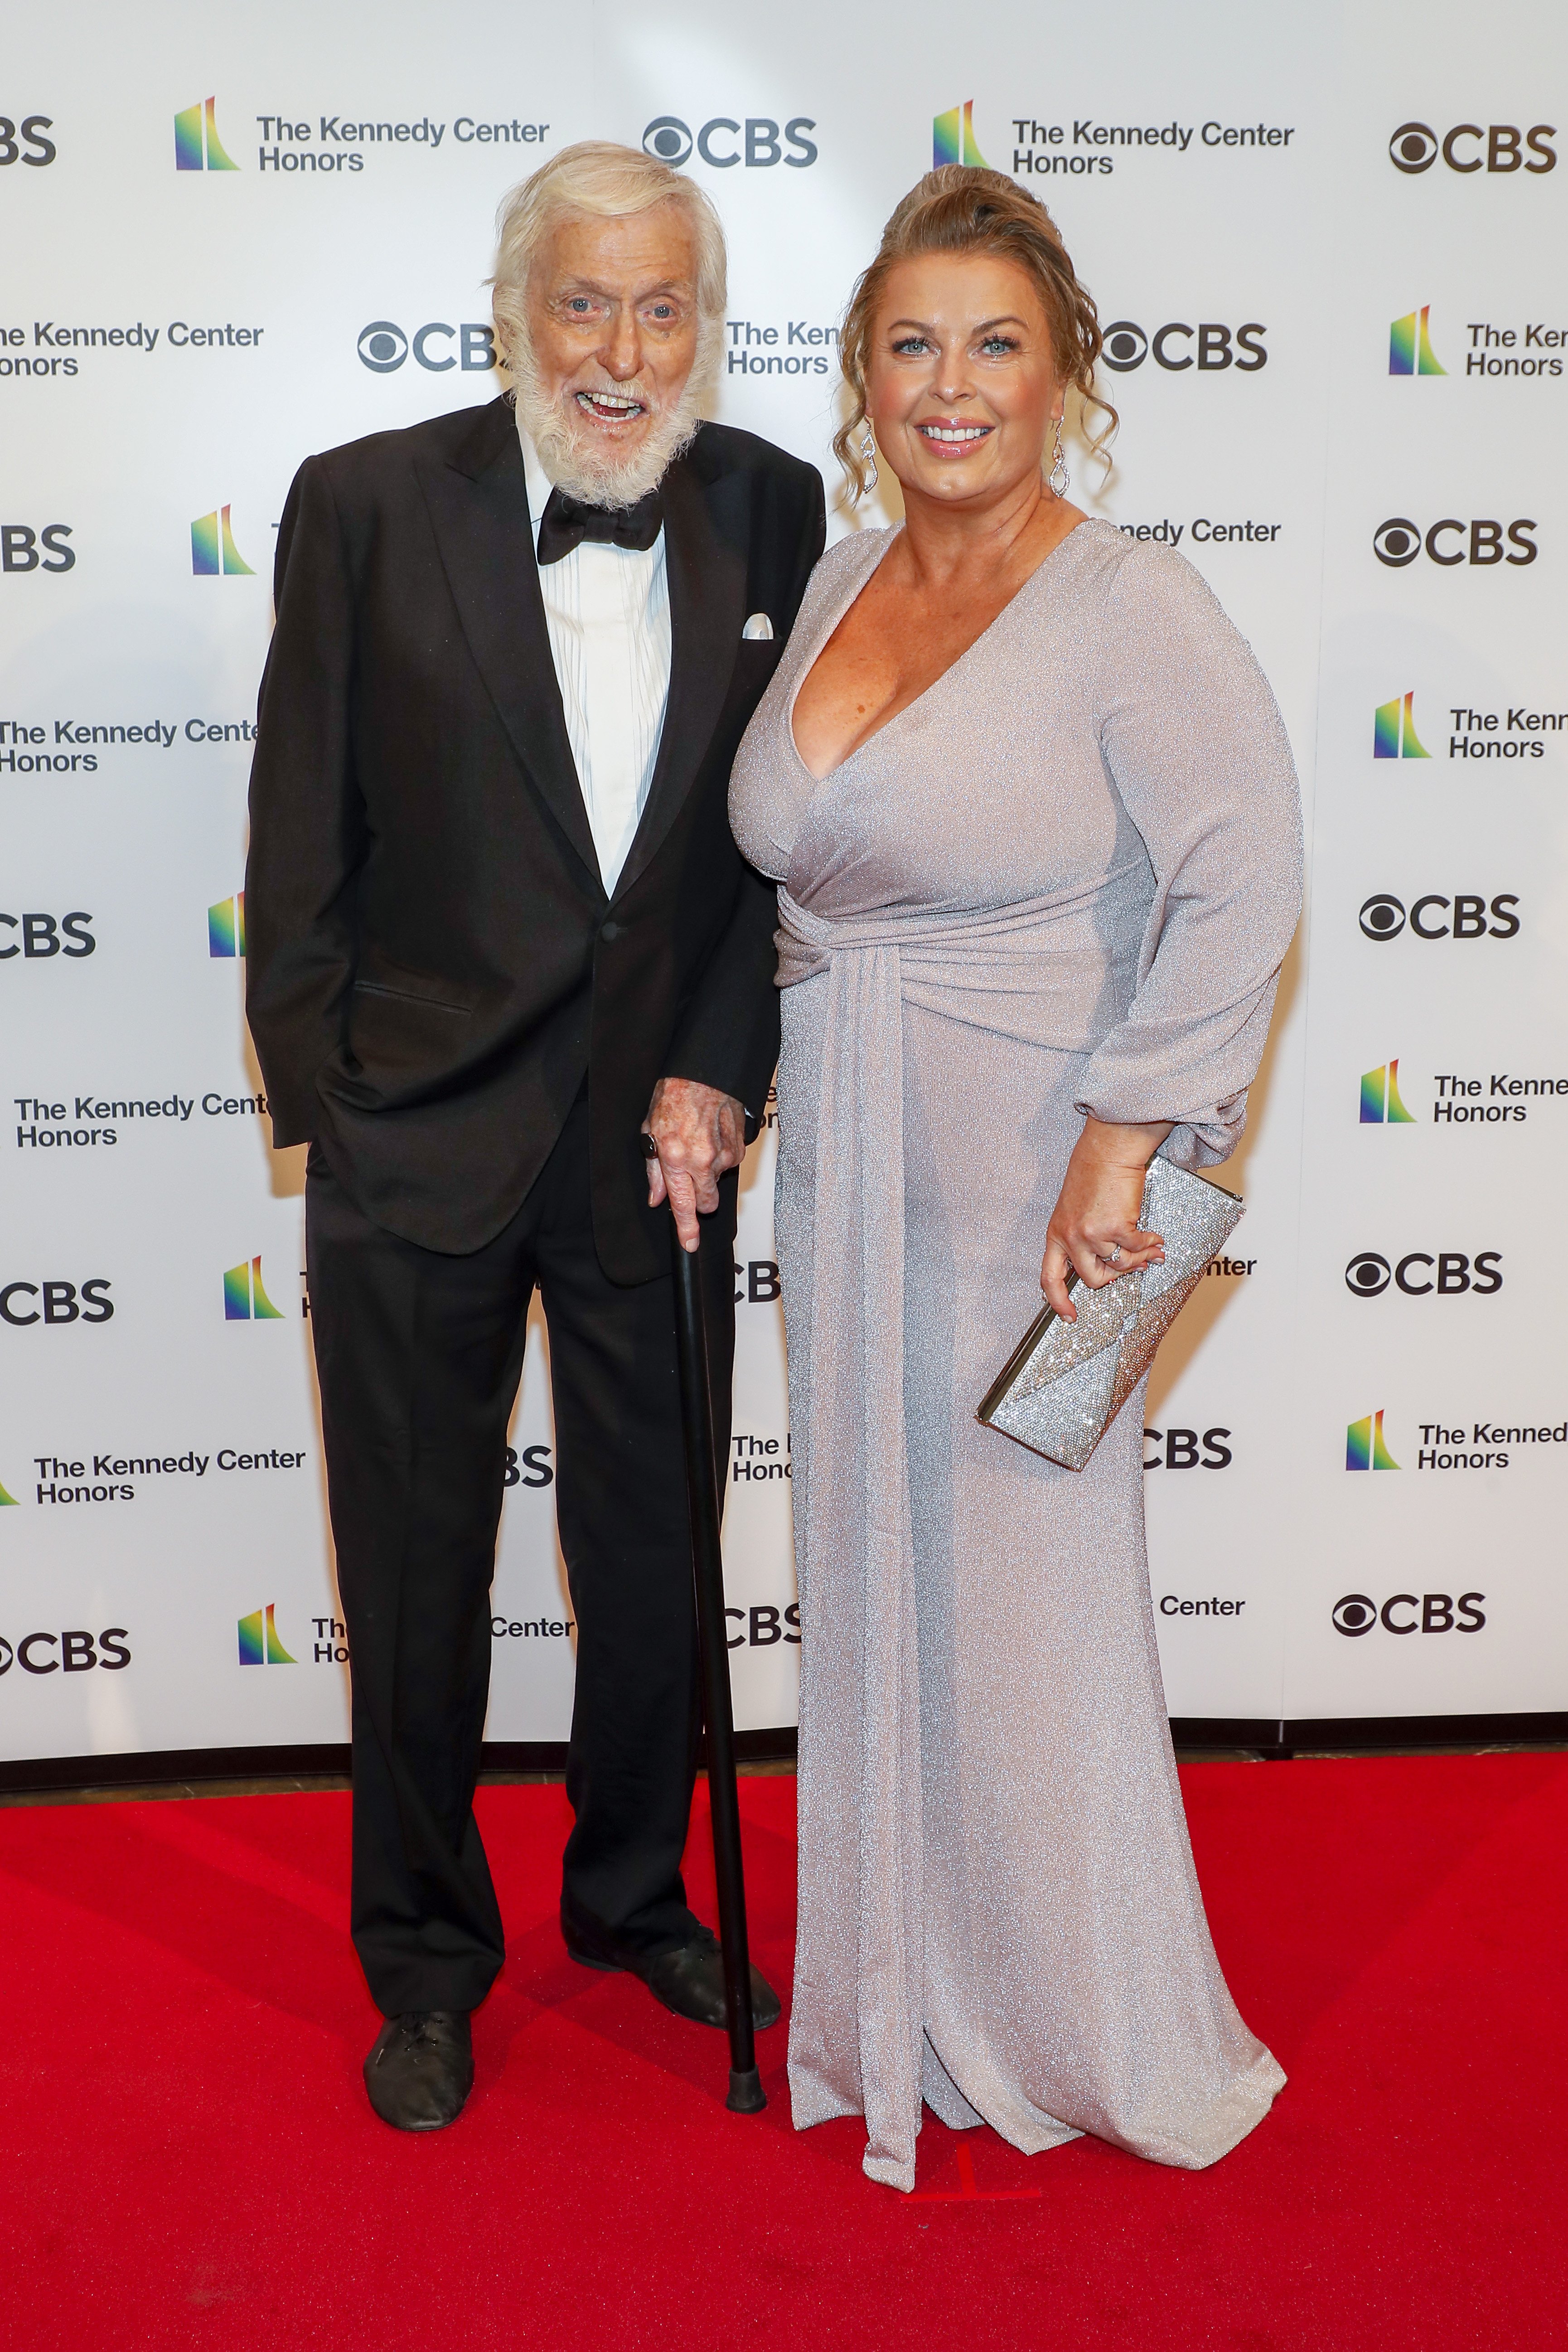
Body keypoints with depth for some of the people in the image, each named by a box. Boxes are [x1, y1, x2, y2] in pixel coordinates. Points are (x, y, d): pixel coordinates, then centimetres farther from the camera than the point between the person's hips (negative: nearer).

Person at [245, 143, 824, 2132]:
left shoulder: (773, 512, 1)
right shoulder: (365, 505, -6)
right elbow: (300, 849, -3)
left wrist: (715, 1078, -5)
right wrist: (321, 1108, -5)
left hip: (659, 1134, 3)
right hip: (419, 1141, -2)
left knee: (656, 1559, 15)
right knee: (416, 1576, 11)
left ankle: (634, 1898, 41)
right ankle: (427, 1960, 33)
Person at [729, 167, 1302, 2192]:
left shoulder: (1130, 607, -11)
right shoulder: (836, 584, 9)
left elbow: (1242, 882, -18)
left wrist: (1122, 1146, -21)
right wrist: (757, 1072, 12)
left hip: (1025, 1173, -6)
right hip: (841, 1169, 7)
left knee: (1026, 1599, 4)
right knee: (867, 1580, 14)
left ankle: (1090, 2036, 28)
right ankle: (901, 2005, 35)